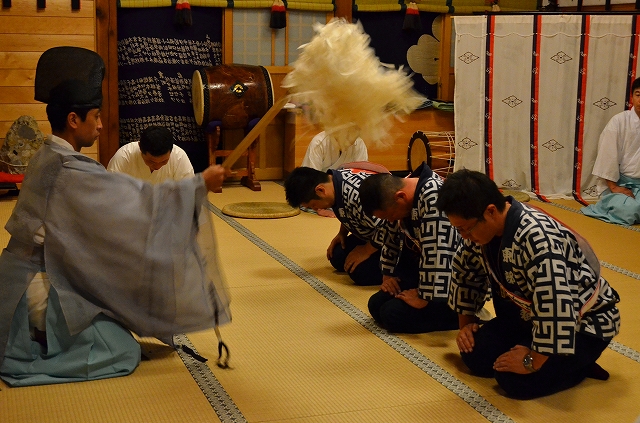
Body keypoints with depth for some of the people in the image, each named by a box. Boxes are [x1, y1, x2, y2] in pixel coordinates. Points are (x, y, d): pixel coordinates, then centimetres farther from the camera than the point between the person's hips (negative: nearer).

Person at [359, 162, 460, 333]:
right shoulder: (402, 190, 0)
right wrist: (388, 274, 12)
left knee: (393, 314, -17)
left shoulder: (434, 197, -29)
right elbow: (393, 236, 16)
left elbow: (436, 254, -32)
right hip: (426, 273, 10)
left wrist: (424, 298, -24)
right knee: (377, 305, 1)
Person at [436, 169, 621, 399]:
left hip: (584, 323, -9)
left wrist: (534, 360, -29)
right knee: (475, 356, -3)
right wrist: (466, 322, 8)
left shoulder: (539, 240, -38)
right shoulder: (483, 227, -8)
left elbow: (557, 307, -40)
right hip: (532, 315, 9)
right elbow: (466, 272, 12)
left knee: (515, 380, -24)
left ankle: (578, 363, 3)